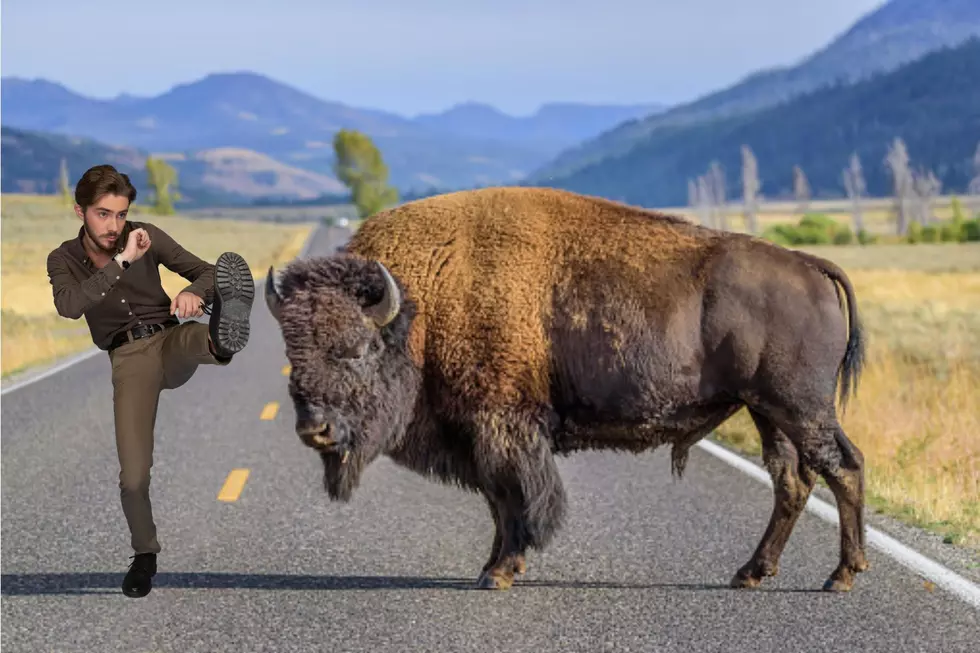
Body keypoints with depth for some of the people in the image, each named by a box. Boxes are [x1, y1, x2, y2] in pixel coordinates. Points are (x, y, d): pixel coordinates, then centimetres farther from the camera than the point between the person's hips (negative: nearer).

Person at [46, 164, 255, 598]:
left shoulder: (146, 236, 2)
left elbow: (207, 271, 4)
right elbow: (68, 307, -19)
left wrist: (194, 292, -20)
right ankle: (144, 554, 13)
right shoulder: (63, 259, 2)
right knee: (133, 475, -11)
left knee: (196, 334, -37)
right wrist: (122, 260, -24)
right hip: (128, 359, 0)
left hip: (169, 341, 0)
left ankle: (221, 338, -73)